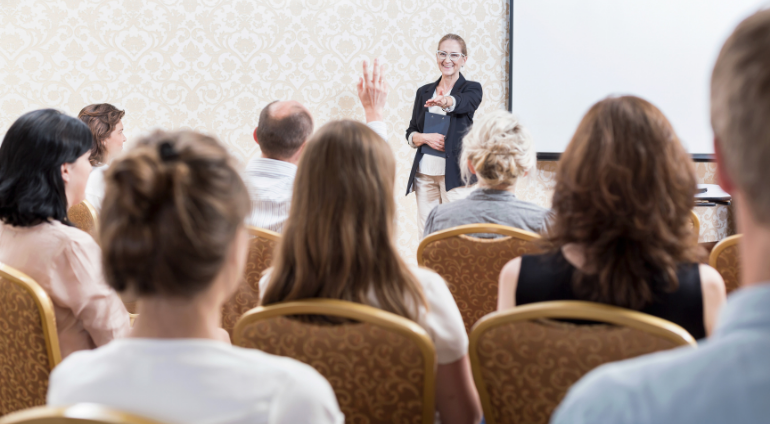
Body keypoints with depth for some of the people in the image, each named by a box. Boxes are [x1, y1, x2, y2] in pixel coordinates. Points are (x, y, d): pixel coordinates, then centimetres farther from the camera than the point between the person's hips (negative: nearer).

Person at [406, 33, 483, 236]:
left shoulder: (472, 89, 2)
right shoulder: (424, 92, 14)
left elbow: (460, 103, -23)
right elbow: (410, 134, 14)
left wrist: (444, 102, -45)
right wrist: (426, 138, -8)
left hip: (454, 173, -4)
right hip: (424, 172, 4)